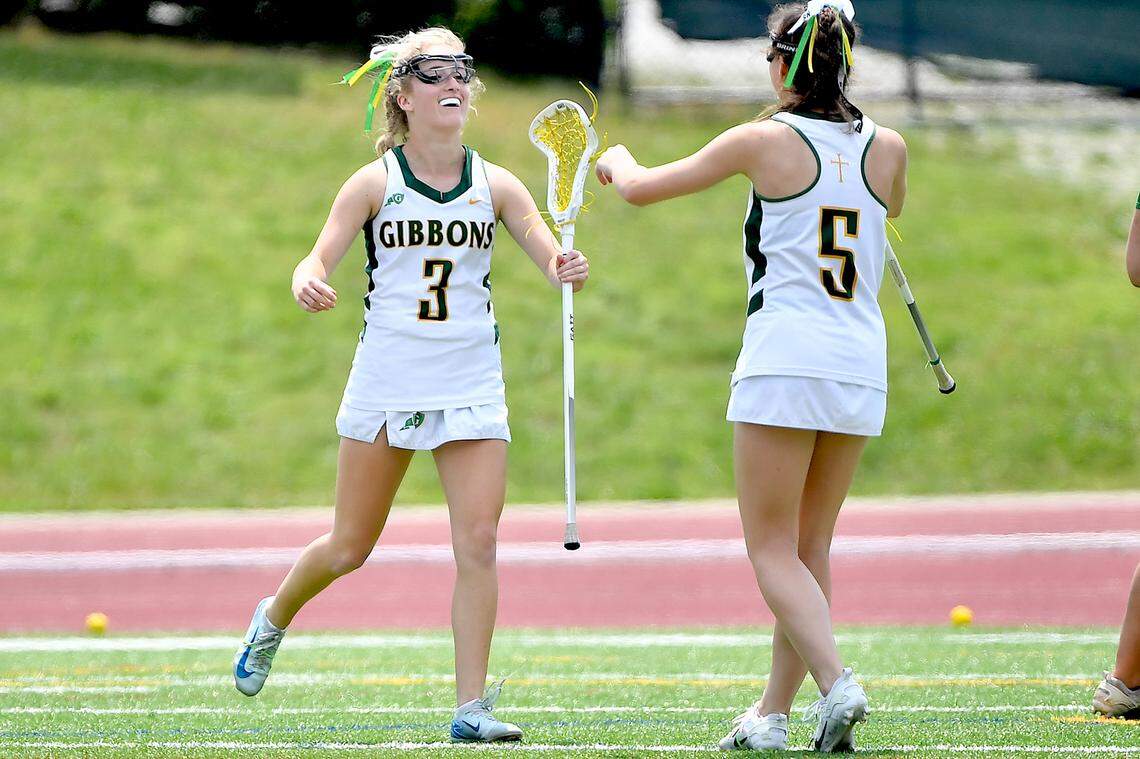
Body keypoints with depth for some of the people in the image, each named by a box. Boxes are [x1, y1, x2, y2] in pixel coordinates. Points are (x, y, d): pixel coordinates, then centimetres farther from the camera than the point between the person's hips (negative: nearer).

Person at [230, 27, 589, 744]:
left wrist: (570, 270, -27)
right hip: (386, 381, -1)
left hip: (472, 388, 1)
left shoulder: (496, 186, 2)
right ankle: (274, 618, 38)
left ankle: (471, 707, -6)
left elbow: (553, 261, -3)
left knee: (478, 544, -11)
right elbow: (319, 260, -6)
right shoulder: (375, 183, -2)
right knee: (350, 548, 8)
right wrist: (306, 284, -30)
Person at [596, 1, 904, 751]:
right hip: (862, 370, 5)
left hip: (784, 362, -5)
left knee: (773, 550, -1)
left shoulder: (765, 141, -4)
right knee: (811, 548, 14)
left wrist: (618, 158, 28)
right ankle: (774, 712, 16)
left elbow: (639, 188, 6)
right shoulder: (887, 148, 6)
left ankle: (837, 682, -21)